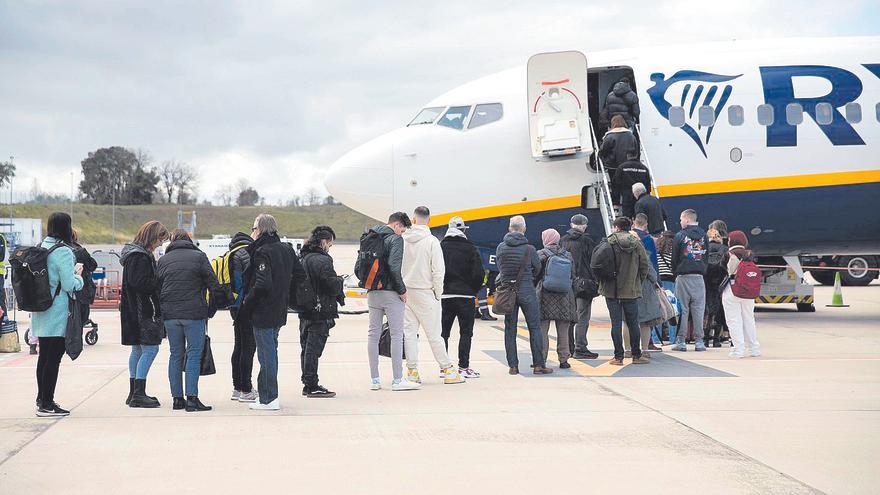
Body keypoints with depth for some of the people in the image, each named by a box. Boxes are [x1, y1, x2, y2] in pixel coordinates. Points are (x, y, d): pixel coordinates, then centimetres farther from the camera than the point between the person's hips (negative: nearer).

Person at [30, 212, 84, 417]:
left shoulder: (39, 248, 9)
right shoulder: (63, 252, -15)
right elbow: (70, 285, -18)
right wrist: (78, 275, 2)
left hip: (40, 313, 8)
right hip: (58, 313, -8)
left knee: (44, 356, 17)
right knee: (54, 357, -4)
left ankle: (41, 399, 26)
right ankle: (47, 404, -4)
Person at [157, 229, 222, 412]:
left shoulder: (163, 260, 11)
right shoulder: (198, 256, 2)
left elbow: (157, 288, 11)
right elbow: (214, 285, -2)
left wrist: (162, 312, 15)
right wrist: (211, 310, 6)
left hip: (170, 315, 4)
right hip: (194, 314, -3)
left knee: (175, 355, 10)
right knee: (194, 354, -2)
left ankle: (177, 398, 11)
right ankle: (192, 398, -9)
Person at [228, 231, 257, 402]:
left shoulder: (231, 256, 15)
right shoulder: (246, 253, -12)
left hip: (236, 307, 9)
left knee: (239, 347, 15)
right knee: (248, 347, -6)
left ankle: (237, 388, 21)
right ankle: (246, 391, -4)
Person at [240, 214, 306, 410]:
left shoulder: (262, 252, -18)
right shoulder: (286, 249, 8)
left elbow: (262, 284, -26)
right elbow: (300, 274, 13)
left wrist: (247, 301, -12)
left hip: (263, 312, -8)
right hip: (280, 310, 8)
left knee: (266, 354, -2)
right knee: (271, 351, 17)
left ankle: (269, 399, 3)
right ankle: (269, 395, 24)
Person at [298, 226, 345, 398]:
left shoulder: (303, 259, 13)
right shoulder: (322, 260, -16)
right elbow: (333, 286, -19)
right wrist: (339, 280, 3)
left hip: (305, 311, 9)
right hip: (320, 311, -9)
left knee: (306, 349, 14)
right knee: (313, 349, -6)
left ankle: (308, 385, 21)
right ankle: (312, 387, -3)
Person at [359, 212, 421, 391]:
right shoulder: (395, 239, -9)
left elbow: (358, 268, 11)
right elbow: (394, 267, -20)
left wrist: (370, 283, 15)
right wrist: (402, 290, -11)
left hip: (372, 294, 7)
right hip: (390, 293, -7)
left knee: (373, 334, 9)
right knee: (397, 335, -2)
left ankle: (374, 379, 11)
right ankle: (397, 380, -2)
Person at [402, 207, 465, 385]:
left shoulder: (402, 240, 0)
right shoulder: (431, 241, -11)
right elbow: (438, 270, -13)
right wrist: (438, 293, -1)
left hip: (406, 292, 4)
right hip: (425, 292, -4)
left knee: (409, 332, 9)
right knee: (434, 333, 1)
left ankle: (412, 371, 10)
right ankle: (448, 370, 8)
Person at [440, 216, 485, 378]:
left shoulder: (440, 247, 1)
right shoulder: (470, 248, -5)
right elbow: (479, 273, -8)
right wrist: (474, 290, 8)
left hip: (444, 296, 2)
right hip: (465, 295, -2)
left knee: (444, 332, 10)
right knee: (466, 332, 3)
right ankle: (463, 367, -1)